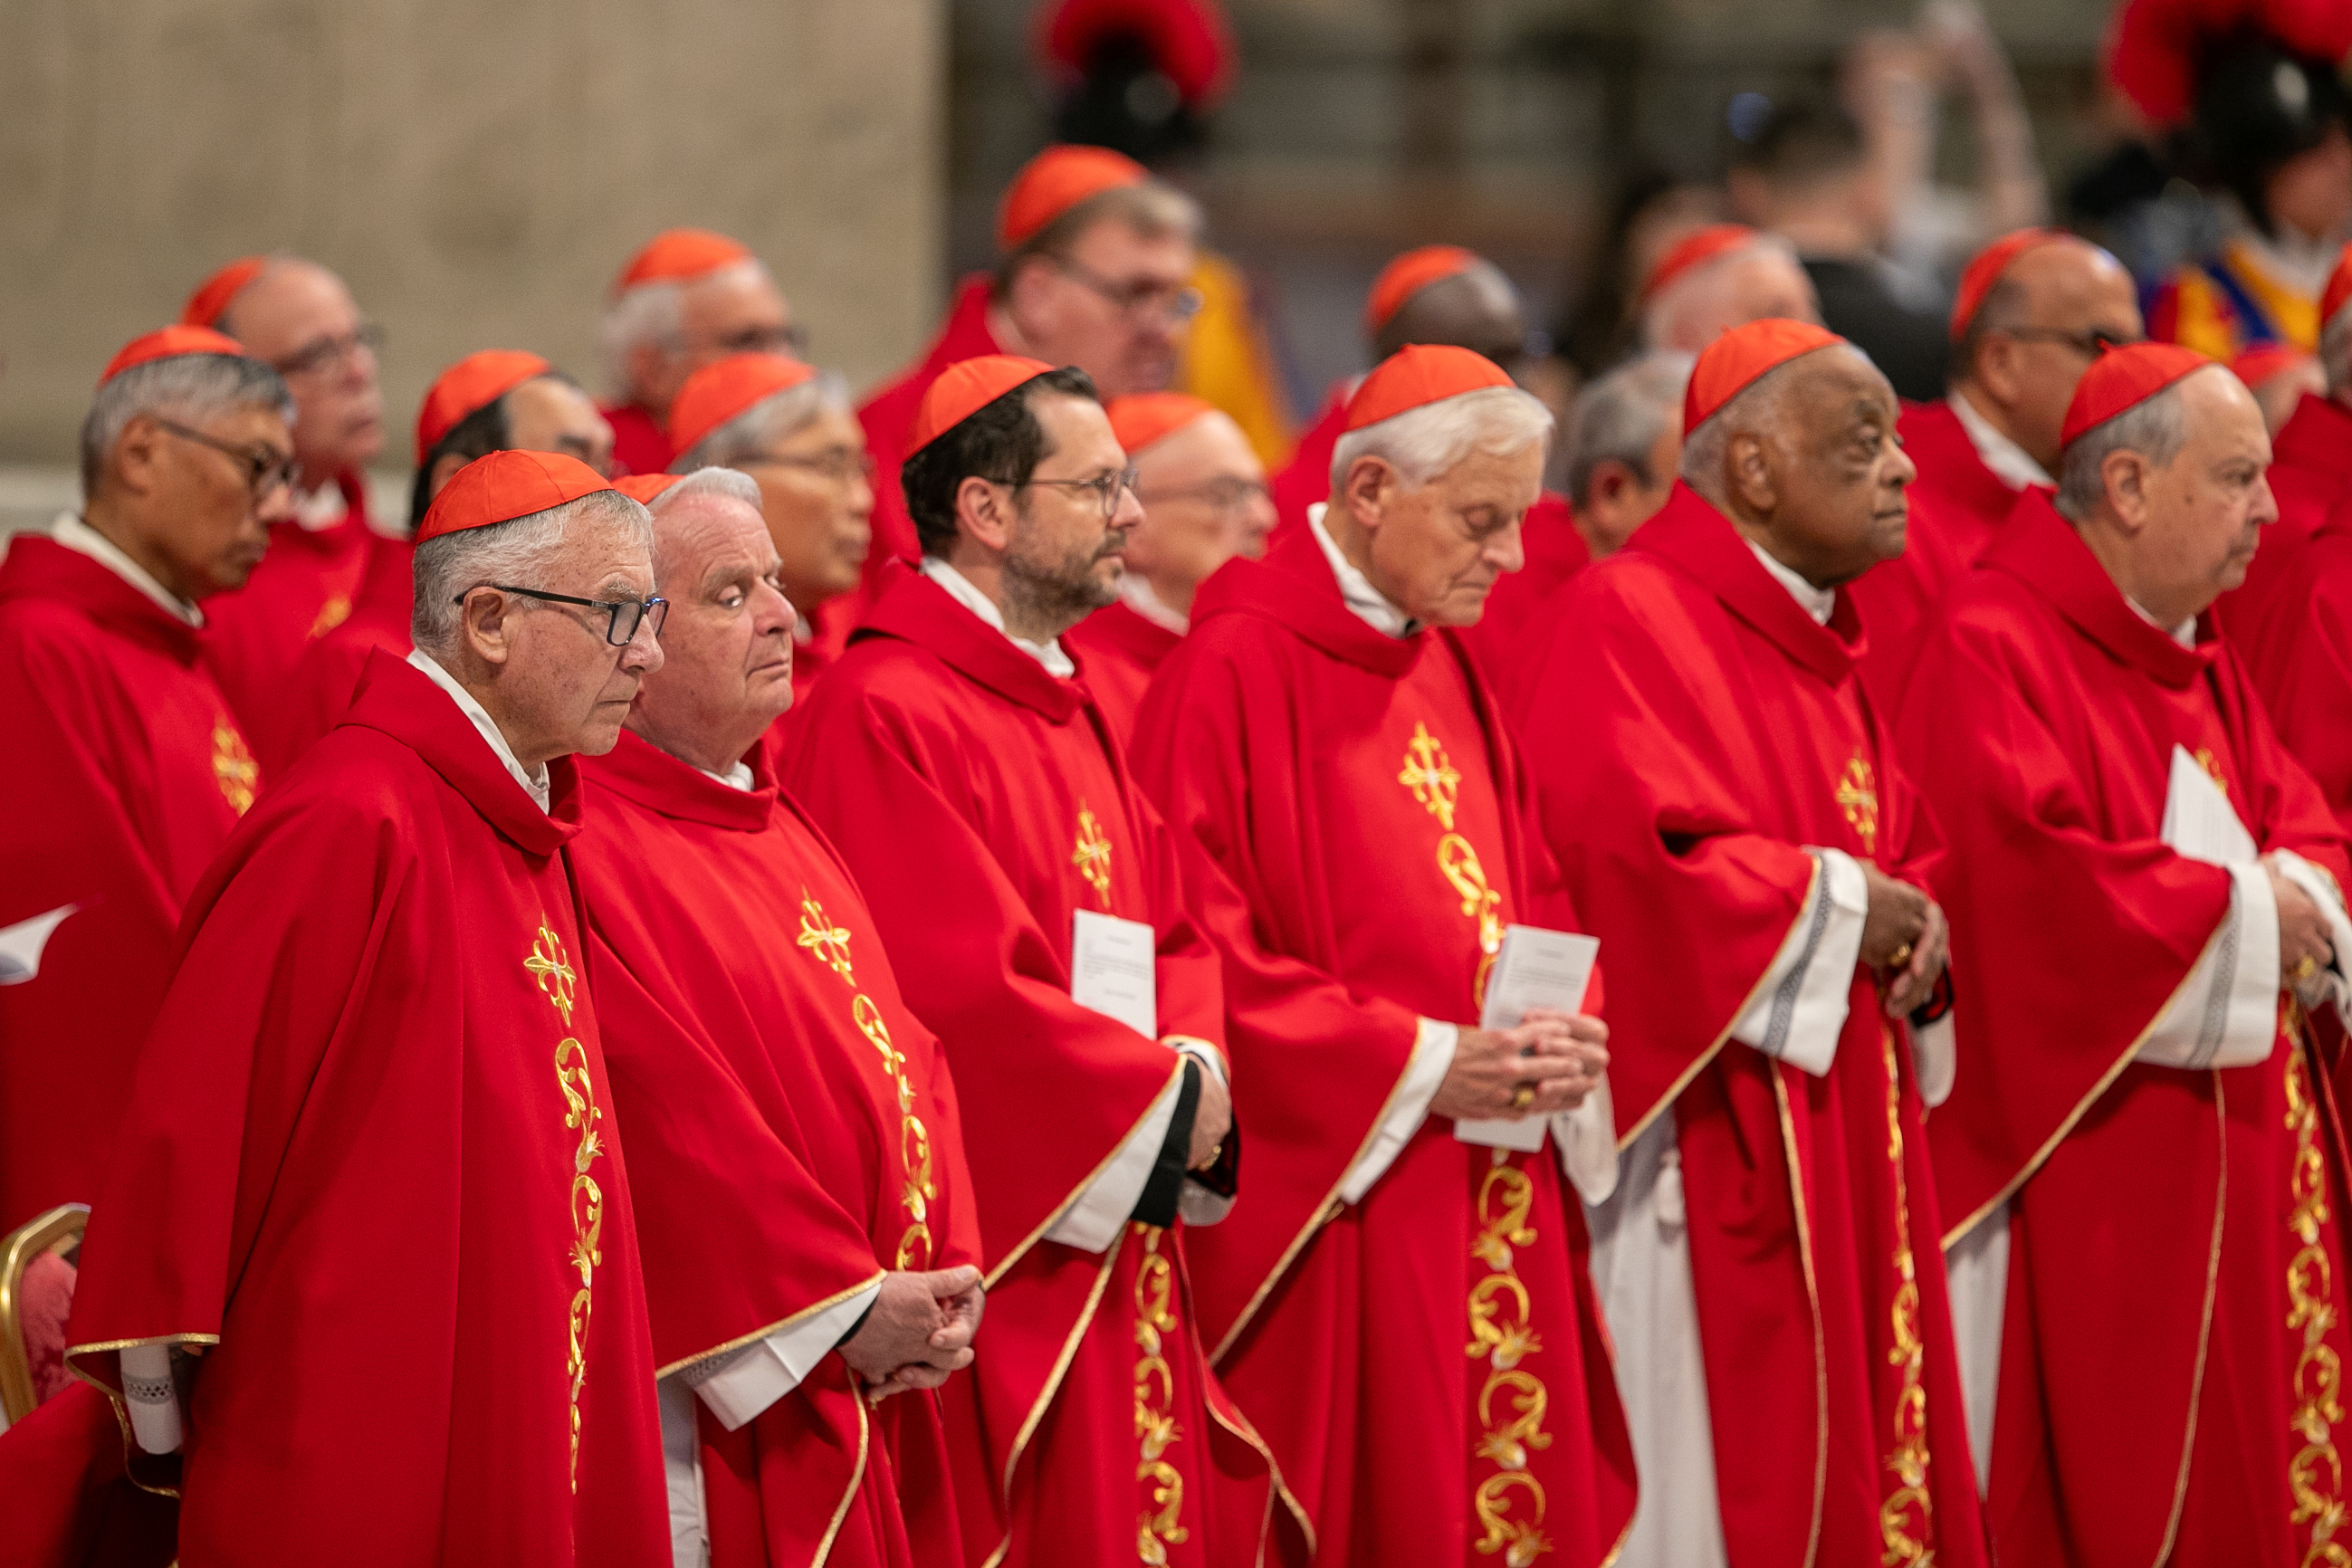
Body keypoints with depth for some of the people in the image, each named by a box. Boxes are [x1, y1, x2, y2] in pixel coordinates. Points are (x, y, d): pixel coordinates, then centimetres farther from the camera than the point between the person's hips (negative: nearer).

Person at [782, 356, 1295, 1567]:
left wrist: (1195, 1061, -4)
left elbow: (1171, 932, 18)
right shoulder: (885, 717, -13)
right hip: (992, 1261, -9)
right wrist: (1163, 1092, -10)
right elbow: (957, 993, -20)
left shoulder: (1065, 712, 19)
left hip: (1120, 1260, 9)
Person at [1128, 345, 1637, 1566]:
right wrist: (1419, 1064, -18)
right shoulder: (1233, 673, -12)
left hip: (1489, 1218, 8)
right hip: (1325, 1209, -8)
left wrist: (1558, 1032, -3)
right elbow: (1192, 951, -16)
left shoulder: (1445, 672, 14)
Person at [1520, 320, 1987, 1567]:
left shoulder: (1816, 642, 17)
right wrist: (1835, 905, -13)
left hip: (1841, 1147, 10)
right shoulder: (1629, 622, -14)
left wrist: (1913, 920, -2)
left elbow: (1899, 849, 23)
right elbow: (1632, 854, -26)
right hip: (1709, 1148, -10)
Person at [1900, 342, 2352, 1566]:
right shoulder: (1994, 648, -15)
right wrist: (2234, 910, -14)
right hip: (2076, 1179, -9)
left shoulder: (2197, 660, 16)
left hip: (2225, 1169, 9)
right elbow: (2024, 874, -25)